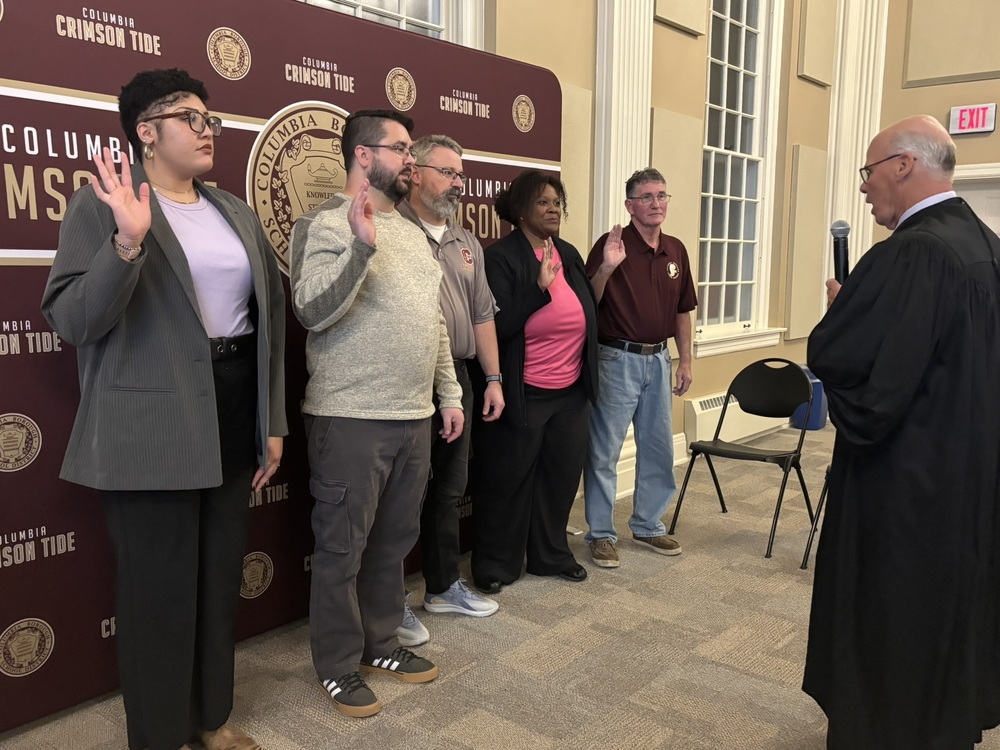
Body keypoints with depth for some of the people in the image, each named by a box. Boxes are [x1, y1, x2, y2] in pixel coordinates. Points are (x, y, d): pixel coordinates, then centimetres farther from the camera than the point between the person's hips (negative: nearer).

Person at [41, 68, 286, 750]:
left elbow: (269, 317, 12)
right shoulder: (103, 204, -5)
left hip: (233, 419, 6)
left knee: (222, 576, 16)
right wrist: (127, 242, -27)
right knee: (162, 587, 5)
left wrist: (273, 421, 9)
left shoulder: (237, 212, 12)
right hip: (152, 431, -6)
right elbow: (71, 320, -13)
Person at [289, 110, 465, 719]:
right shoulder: (325, 224, -7)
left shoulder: (413, 232, 16)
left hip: (414, 417, 7)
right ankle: (337, 665, 21)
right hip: (350, 418, -7)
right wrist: (360, 247, -29)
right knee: (343, 549, 5)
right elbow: (312, 312, -20)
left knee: (394, 542, 16)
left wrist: (450, 393, 15)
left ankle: (379, 643, 32)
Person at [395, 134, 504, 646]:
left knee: (449, 489, 16)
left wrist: (493, 378, 14)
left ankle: (443, 586, 32)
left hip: (457, 381, 7)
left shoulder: (467, 244, 17)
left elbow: (482, 316, 18)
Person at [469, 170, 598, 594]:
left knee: (561, 477, 15)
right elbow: (499, 325, -20)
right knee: (507, 482, 6)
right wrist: (540, 285, -24)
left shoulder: (569, 254, 10)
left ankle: (550, 555, 34)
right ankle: (495, 565, 22)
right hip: (521, 396, -6)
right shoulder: (500, 258, -10)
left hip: (570, 394, 7)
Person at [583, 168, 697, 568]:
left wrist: (685, 360, 12)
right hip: (617, 359, -6)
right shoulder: (612, 244, -9)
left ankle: (648, 526, 30)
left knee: (659, 449, 14)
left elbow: (682, 310, 15)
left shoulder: (676, 250, 9)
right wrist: (607, 268, -29)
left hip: (658, 360, 6)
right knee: (604, 451, 1)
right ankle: (601, 534, 13)